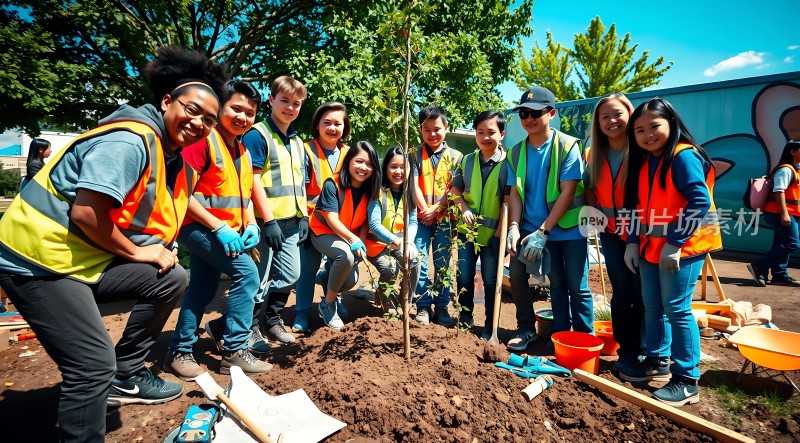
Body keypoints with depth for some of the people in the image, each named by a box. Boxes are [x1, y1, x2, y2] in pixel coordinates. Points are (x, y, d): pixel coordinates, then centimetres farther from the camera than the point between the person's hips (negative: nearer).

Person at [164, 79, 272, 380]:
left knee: (202, 289, 14)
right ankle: (234, 351, -5)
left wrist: (251, 224, 0)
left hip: (229, 232, 8)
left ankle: (179, 352, 29)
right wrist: (219, 228, -23)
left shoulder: (244, 150, 10)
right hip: (201, 227, -8)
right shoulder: (203, 140, -15)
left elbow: (243, 195, 18)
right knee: (246, 272, -18)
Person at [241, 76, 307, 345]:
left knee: (290, 275, 14)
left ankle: (272, 320, 33)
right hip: (268, 221, -7)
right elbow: (253, 180, -16)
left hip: (292, 221, 8)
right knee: (261, 278, 2)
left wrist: (304, 215, 10)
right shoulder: (257, 134, -9)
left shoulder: (297, 142, 15)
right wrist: (268, 220, -18)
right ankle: (251, 328, 21)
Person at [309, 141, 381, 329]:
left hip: (352, 238, 5)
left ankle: (327, 279, 24)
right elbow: (332, 220, -24)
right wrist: (353, 240, -33)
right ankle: (328, 304, -11)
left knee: (351, 281, -14)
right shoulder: (332, 185, -21)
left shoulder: (369, 190, -5)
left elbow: (366, 221, -1)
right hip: (323, 233, -5)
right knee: (346, 255, -34)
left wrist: (361, 242, -17)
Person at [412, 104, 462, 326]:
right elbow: (414, 185, -3)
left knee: (443, 264, 6)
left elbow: (454, 188, -2)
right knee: (419, 263, -1)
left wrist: (436, 208, -12)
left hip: (444, 218, 0)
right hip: (420, 217, 0)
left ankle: (442, 306, 17)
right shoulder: (415, 155, 6)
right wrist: (425, 210, -12)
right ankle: (423, 306, 11)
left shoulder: (455, 156, 6)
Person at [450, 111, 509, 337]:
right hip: (468, 229, 4)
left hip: (493, 232, -4)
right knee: (464, 277, 11)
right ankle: (465, 319, 30)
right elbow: (456, 190, 11)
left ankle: (490, 327, 21)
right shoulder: (467, 160, 2)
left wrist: (500, 233, -14)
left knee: (490, 280, 7)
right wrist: (464, 209, -7)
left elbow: (508, 202, -11)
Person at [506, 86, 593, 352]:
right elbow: (515, 193, 0)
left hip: (569, 228, -3)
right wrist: (514, 227, -15)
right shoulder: (516, 152, 2)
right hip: (534, 229, 3)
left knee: (577, 287, 5)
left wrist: (542, 232, -20)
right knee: (557, 285, 14)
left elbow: (567, 192, -17)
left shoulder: (568, 145, -12)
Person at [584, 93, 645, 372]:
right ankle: (625, 351, 20)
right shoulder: (594, 155, 4)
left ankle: (641, 351, 19)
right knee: (621, 291, 9)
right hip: (611, 232, 4)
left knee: (641, 292, 3)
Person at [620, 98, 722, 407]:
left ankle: (687, 380, 8)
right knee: (652, 306, 14)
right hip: (651, 246, 8)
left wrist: (674, 243, -21)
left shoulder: (684, 155, -13)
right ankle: (657, 361, 31)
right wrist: (633, 242, 5)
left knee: (676, 308, -5)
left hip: (682, 247, -8)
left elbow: (700, 201, -21)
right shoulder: (642, 162, 11)